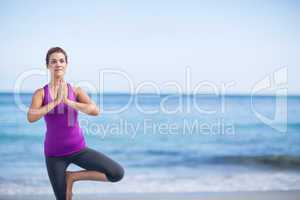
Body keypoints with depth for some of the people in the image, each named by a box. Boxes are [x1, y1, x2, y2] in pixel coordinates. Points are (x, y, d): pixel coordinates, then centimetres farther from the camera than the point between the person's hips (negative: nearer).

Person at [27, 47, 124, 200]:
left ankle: (72, 176, 2)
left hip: (79, 149, 1)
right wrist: (55, 101, -20)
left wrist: (67, 101, -22)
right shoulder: (40, 93, -4)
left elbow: (95, 111, -19)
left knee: (117, 173, -14)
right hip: (54, 153, -1)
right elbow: (31, 117, -22)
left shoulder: (76, 91, -2)